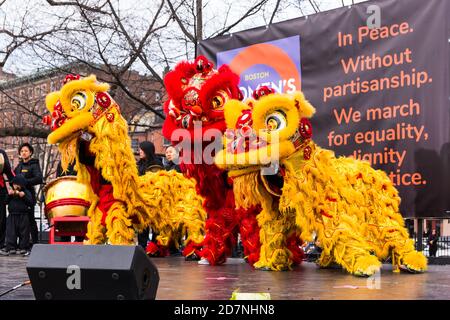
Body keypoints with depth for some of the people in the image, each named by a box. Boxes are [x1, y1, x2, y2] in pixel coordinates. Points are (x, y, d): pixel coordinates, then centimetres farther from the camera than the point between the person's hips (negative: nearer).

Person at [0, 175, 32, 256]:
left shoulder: (26, 192, 0)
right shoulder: (11, 192, 11)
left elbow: (30, 203, -8)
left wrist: (24, 196, -18)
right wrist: (9, 195, -7)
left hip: (23, 216, -3)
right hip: (12, 216, 3)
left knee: (23, 233, 2)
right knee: (11, 232, 2)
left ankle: (23, 248, 10)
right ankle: (10, 248, 6)